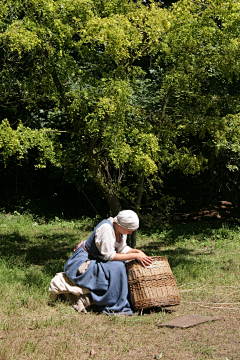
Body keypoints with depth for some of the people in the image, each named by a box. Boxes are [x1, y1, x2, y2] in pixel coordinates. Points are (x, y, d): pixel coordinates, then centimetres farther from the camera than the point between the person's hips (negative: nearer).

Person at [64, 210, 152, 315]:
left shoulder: (120, 228, -2)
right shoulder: (106, 228, -28)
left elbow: (122, 249, 8)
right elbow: (109, 256, -29)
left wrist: (137, 251, -9)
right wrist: (135, 256, -27)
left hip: (97, 259, 9)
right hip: (83, 262, -9)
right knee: (116, 268, -28)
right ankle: (113, 307, -21)